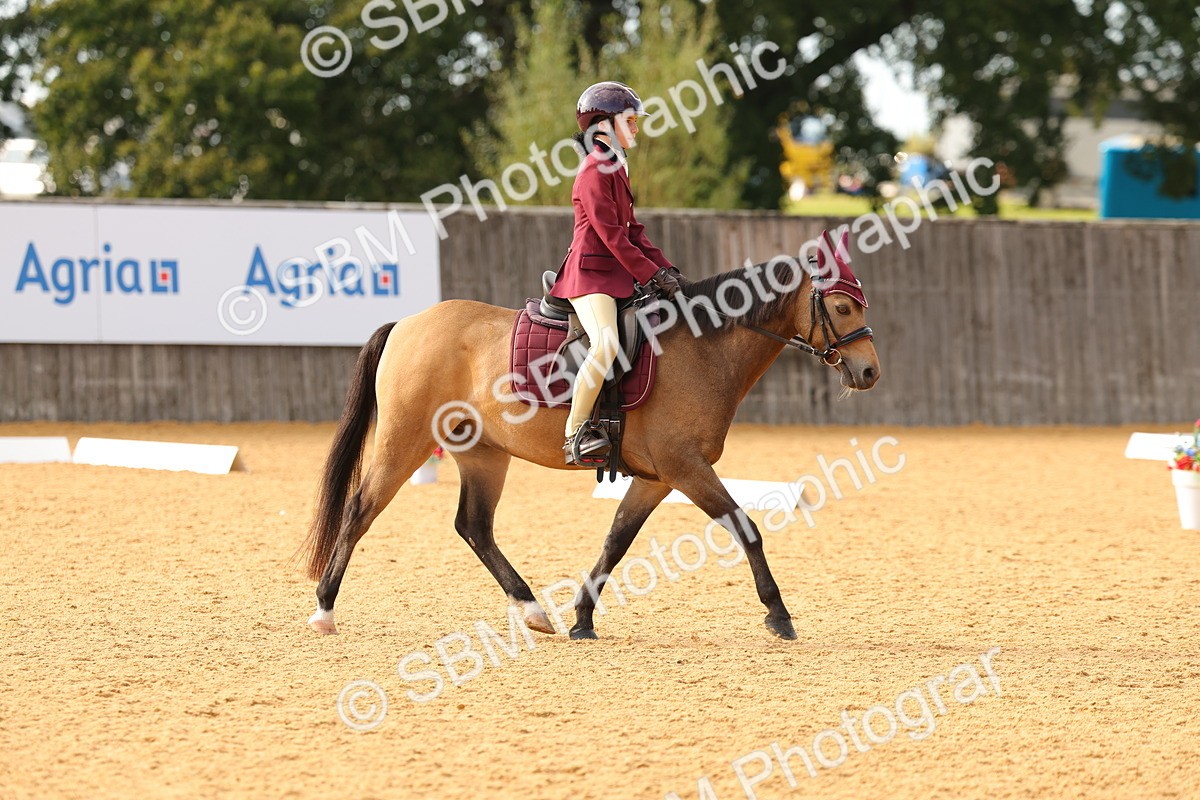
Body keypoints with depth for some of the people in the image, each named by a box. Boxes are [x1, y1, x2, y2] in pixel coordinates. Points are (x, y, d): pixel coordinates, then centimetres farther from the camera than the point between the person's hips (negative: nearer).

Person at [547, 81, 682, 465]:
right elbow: (610, 234, -16)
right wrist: (650, 274, -16)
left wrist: (664, 268, 7)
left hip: (616, 272, 10)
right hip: (590, 272, -10)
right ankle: (575, 434, -26)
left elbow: (632, 229, 19)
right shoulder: (595, 170, -11)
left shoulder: (616, 169, 19)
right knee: (606, 344, -30)